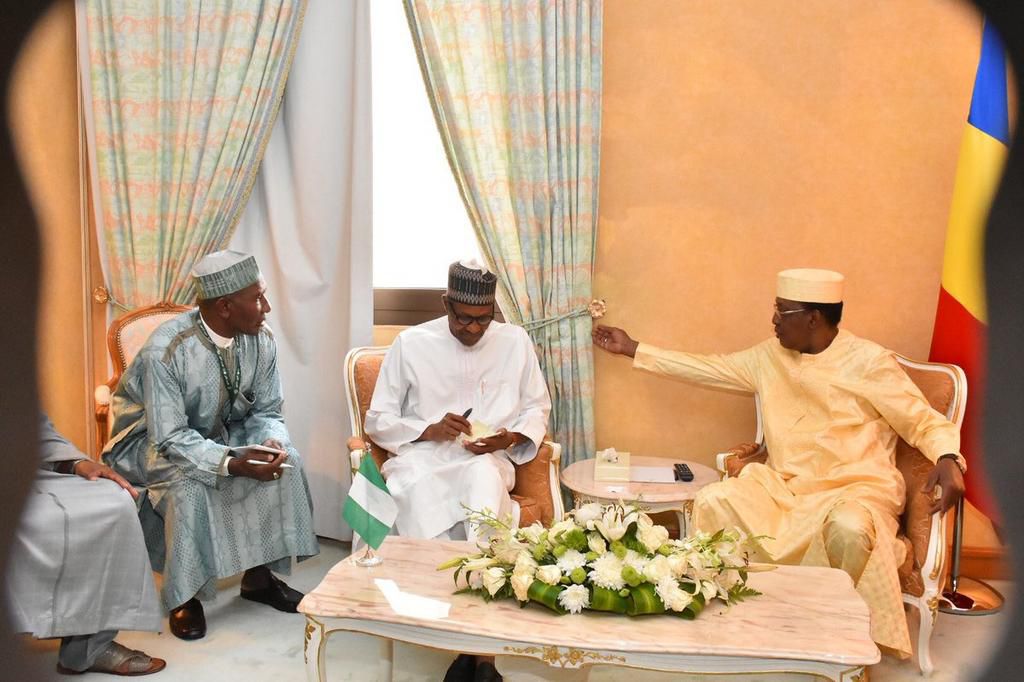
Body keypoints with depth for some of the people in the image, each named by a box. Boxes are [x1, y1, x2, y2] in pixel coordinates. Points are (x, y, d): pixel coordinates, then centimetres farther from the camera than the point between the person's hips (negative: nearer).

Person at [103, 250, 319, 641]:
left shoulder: (261, 340, -14)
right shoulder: (165, 351, -31)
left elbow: (266, 411, -4)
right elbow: (170, 438, -30)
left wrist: (272, 443, -27)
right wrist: (233, 464, -43)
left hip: (220, 432, 5)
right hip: (153, 440, -5)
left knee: (286, 462, -18)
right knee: (189, 486, -35)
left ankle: (260, 574, -2)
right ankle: (186, 595, -12)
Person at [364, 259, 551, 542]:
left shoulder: (515, 341, 5)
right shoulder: (410, 343, 1)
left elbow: (537, 409, 15)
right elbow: (377, 421, 5)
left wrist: (511, 439, -7)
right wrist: (431, 431, -13)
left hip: (487, 462, 1)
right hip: (422, 459, -1)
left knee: (483, 474, -37)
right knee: (420, 487, -37)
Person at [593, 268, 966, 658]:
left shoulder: (869, 362, -9)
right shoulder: (770, 357, 7)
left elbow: (926, 422, -7)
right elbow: (706, 368, 14)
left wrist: (948, 460, -30)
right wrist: (632, 349, 14)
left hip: (855, 488, -5)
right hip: (783, 485, 5)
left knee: (848, 529, -37)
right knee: (713, 501, -16)